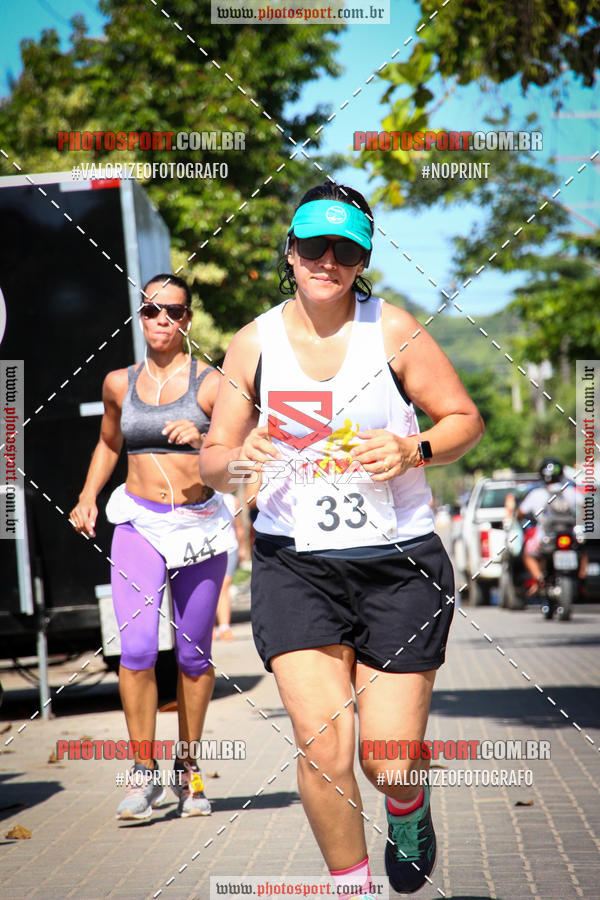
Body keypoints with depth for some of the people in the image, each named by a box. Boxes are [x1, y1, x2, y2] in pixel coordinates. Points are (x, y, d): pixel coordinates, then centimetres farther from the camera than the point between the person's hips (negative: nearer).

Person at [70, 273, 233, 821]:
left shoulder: (210, 383, -3)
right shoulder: (119, 384, 8)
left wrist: (201, 441, -27)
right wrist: (88, 497, 15)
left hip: (200, 526, -1)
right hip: (139, 524, 1)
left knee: (194, 653, 6)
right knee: (137, 647, -15)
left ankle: (189, 768, 23)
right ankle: (144, 774, -5)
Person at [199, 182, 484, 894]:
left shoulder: (392, 330, -2)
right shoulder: (253, 344, 4)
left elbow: (466, 420, 4)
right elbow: (211, 462, 10)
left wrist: (412, 449, -16)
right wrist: (236, 458, -14)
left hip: (399, 562, -1)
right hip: (293, 563, 1)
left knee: (391, 760, -1)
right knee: (322, 748, -13)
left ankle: (407, 806, 38)